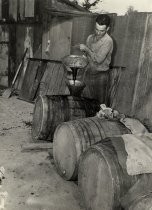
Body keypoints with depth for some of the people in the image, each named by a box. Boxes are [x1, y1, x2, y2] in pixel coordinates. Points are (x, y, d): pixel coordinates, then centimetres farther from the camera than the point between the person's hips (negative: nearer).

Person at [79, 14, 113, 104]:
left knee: (100, 102, 4)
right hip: (89, 72, 6)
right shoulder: (90, 37, 5)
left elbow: (98, 59, -24)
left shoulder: (108, 41, -16)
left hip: (100, 75, -6)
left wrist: (86, 48, -16)